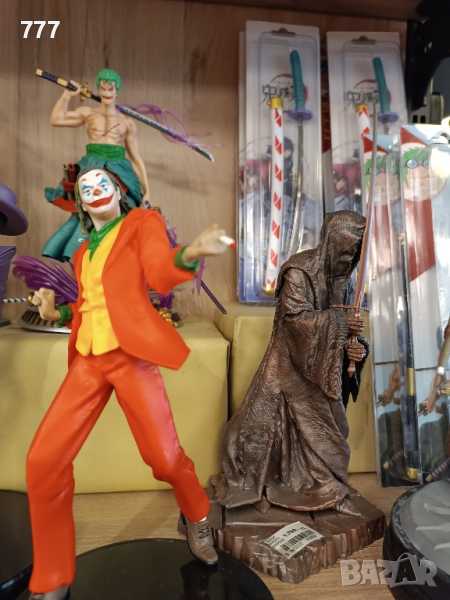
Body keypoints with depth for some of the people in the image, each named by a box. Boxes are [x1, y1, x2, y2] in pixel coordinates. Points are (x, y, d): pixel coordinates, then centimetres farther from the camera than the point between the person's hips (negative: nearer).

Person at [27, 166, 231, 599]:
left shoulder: (142, 223, 6)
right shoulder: (82, 252, 22)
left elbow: (160, 275, -12)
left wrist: (190, 252, -33)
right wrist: (56, 312, 5)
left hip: (130, 353, -5)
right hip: (88, 359, 6)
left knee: (164, 456, -4)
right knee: (44, 461, -1)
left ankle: (197, 518, 33)